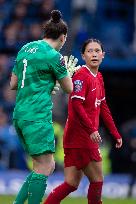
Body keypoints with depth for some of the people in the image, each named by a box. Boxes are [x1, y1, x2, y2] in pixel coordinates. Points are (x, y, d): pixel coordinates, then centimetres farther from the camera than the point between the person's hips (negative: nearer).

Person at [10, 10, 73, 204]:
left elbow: (13, 84, 19)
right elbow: (69, 88, 0)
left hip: (20, 114, 8)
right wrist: (66, 72, 18)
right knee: (43, 168, -6)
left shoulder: (25, 49, 14)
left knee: (48, 166, 13)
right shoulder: (54, 56, -9)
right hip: (38, 115, -8)